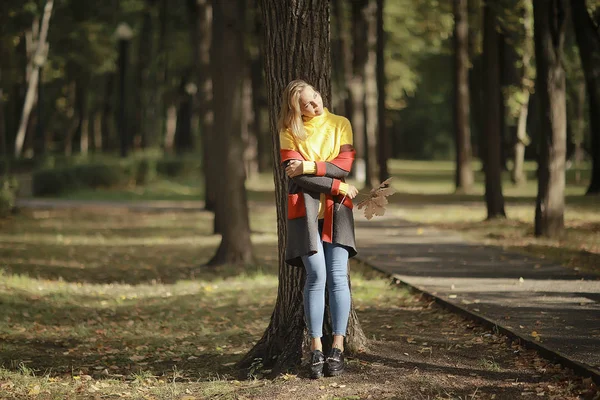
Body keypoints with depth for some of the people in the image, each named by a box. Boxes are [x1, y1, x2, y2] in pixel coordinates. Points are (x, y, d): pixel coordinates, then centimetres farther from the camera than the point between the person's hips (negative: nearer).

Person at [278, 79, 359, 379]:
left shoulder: (340, 124, 8)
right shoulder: (290, 132, 3)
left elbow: (345, 164, -3)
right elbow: (295, 174, -7)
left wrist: (308, 167, -14)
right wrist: (338, 187, -10)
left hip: (336, 210, 1)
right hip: (305, 209, -1)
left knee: (338, 277, -8)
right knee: (316, 276, -11)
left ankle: (337, 349, -6)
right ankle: (316, 351, -7)